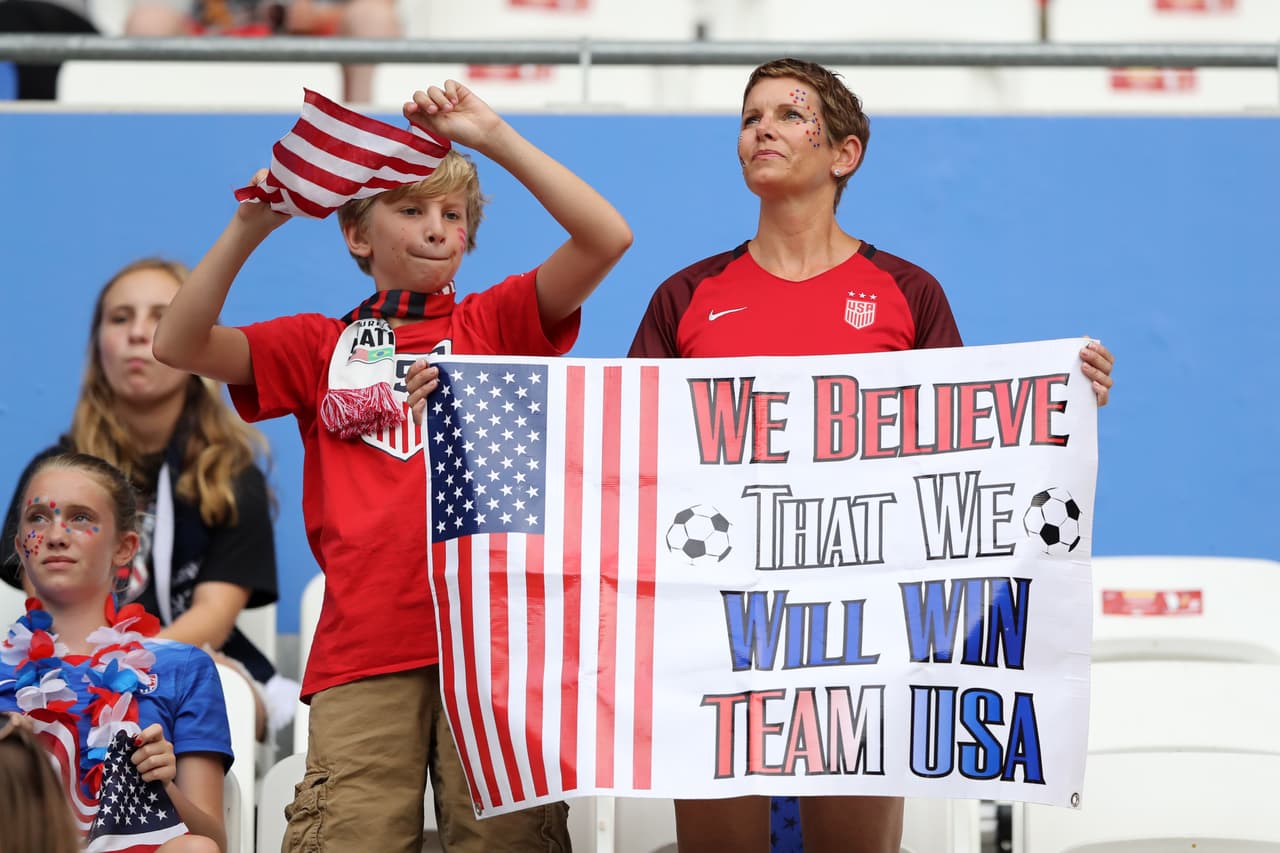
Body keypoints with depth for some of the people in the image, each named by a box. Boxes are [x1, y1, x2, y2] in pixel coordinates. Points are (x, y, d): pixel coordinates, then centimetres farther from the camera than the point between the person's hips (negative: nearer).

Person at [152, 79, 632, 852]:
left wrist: (495, 137, -4)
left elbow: (606, 238, 1)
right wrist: (249, 229, -5)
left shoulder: (495, 323, 14)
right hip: (364, 646, 1)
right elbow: (181, 346, 6)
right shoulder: (322, 345, 17)